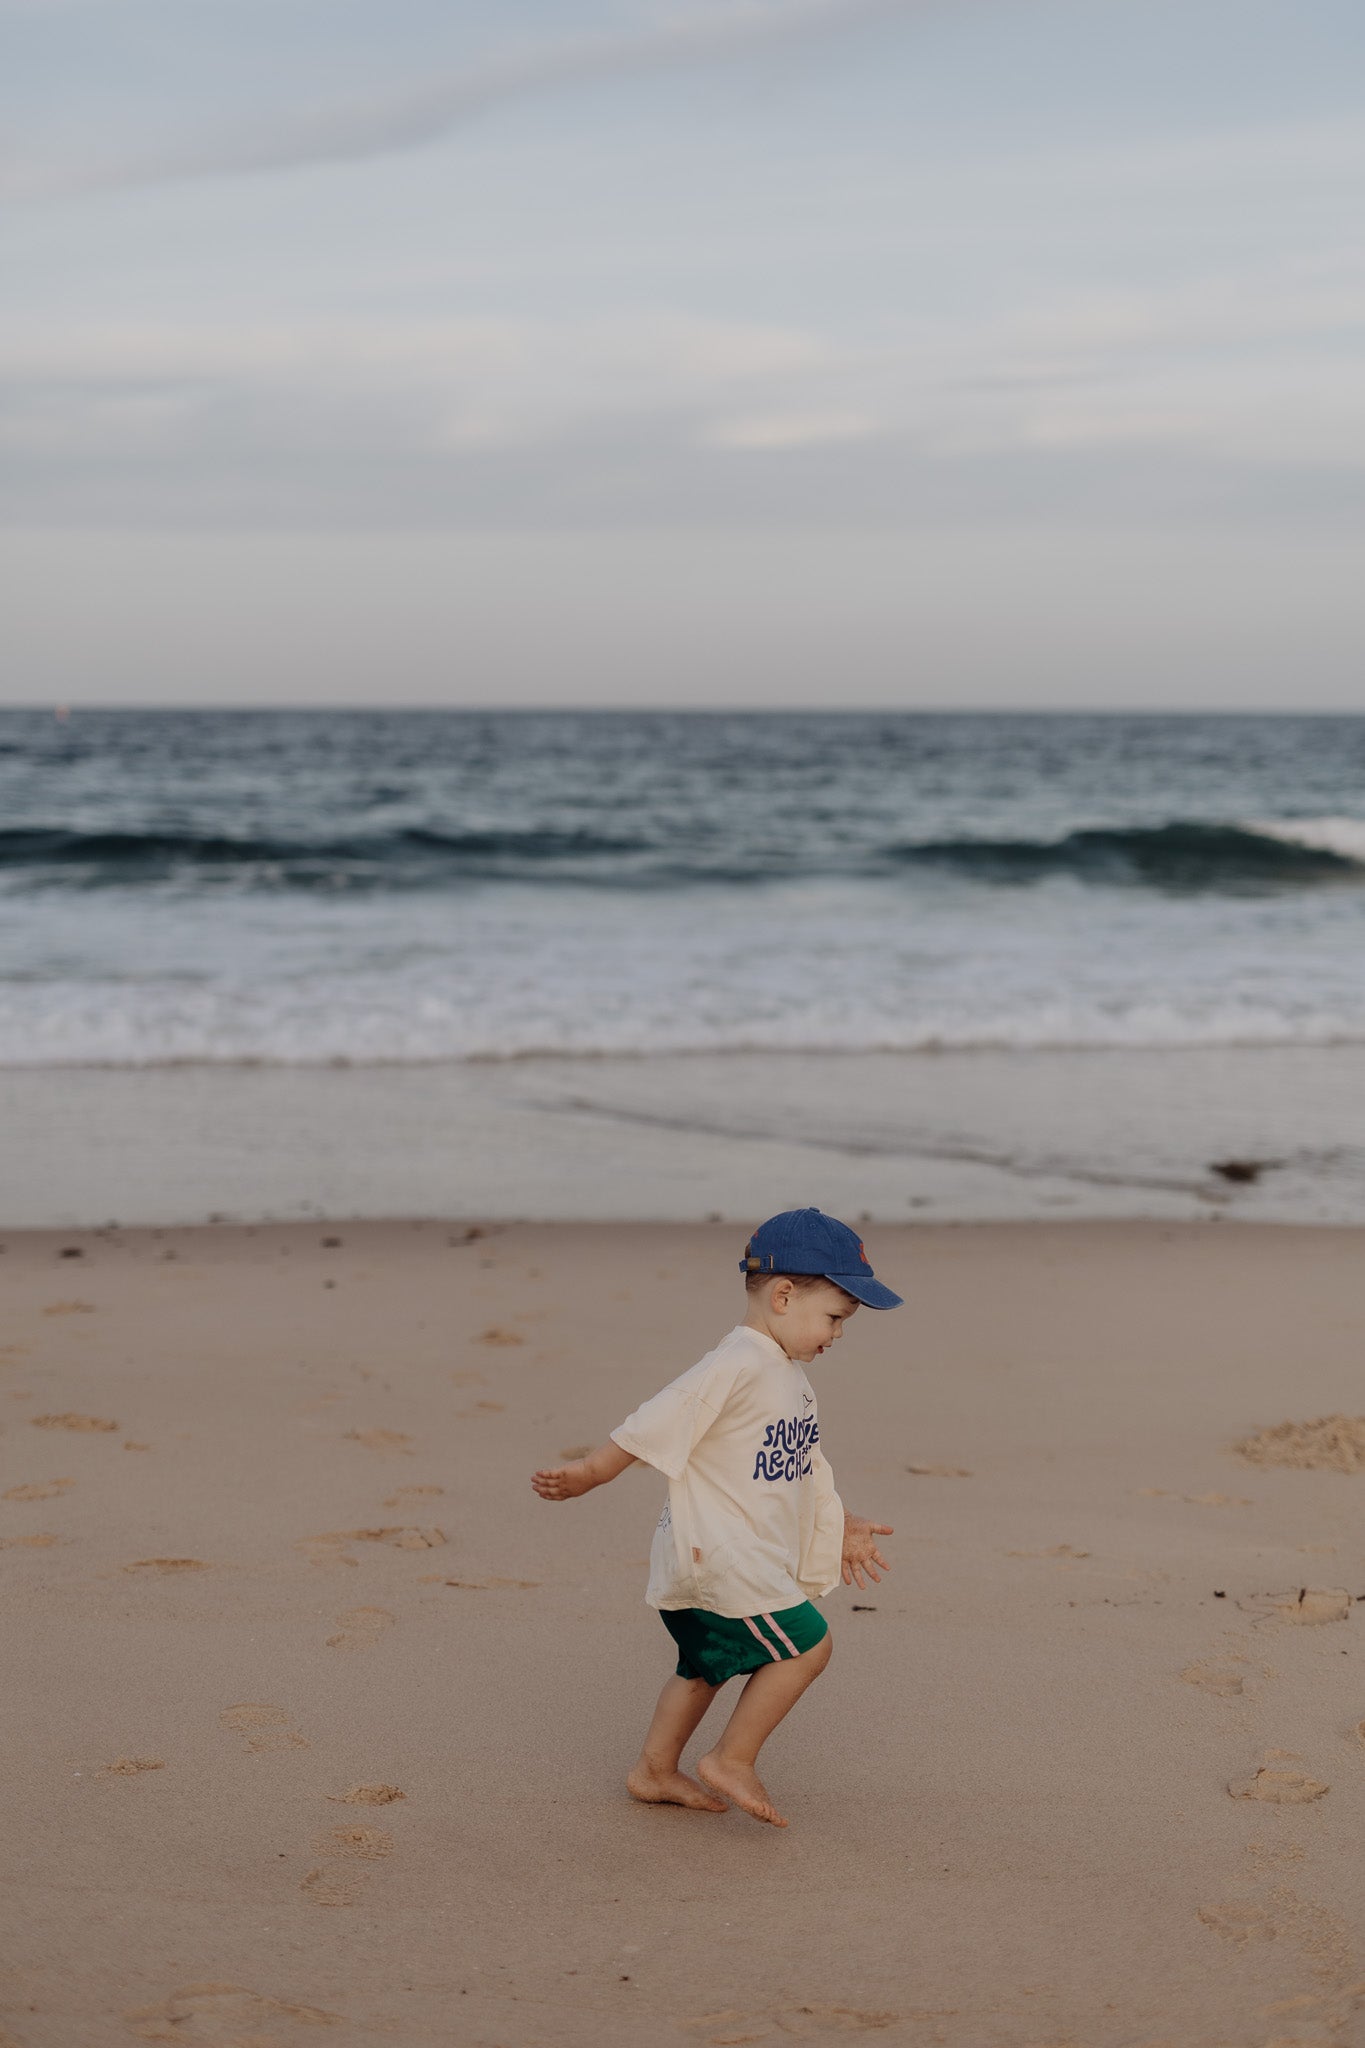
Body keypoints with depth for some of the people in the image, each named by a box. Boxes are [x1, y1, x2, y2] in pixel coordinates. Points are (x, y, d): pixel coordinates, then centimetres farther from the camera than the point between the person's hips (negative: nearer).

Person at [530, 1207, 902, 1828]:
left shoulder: (789, 1375, 10)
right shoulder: (735, 1367, -22)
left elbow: (800, 1462, 21)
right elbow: (653, 1426, -21)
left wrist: (839, 1523, 22)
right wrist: (585, 1475, -17)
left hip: (751, 1558, 11)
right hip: (715, 1552, -11)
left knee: (707, 1665, 21)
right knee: (805, 1643, -12)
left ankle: (654, 1771, 34)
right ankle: (732, 1760, -1)